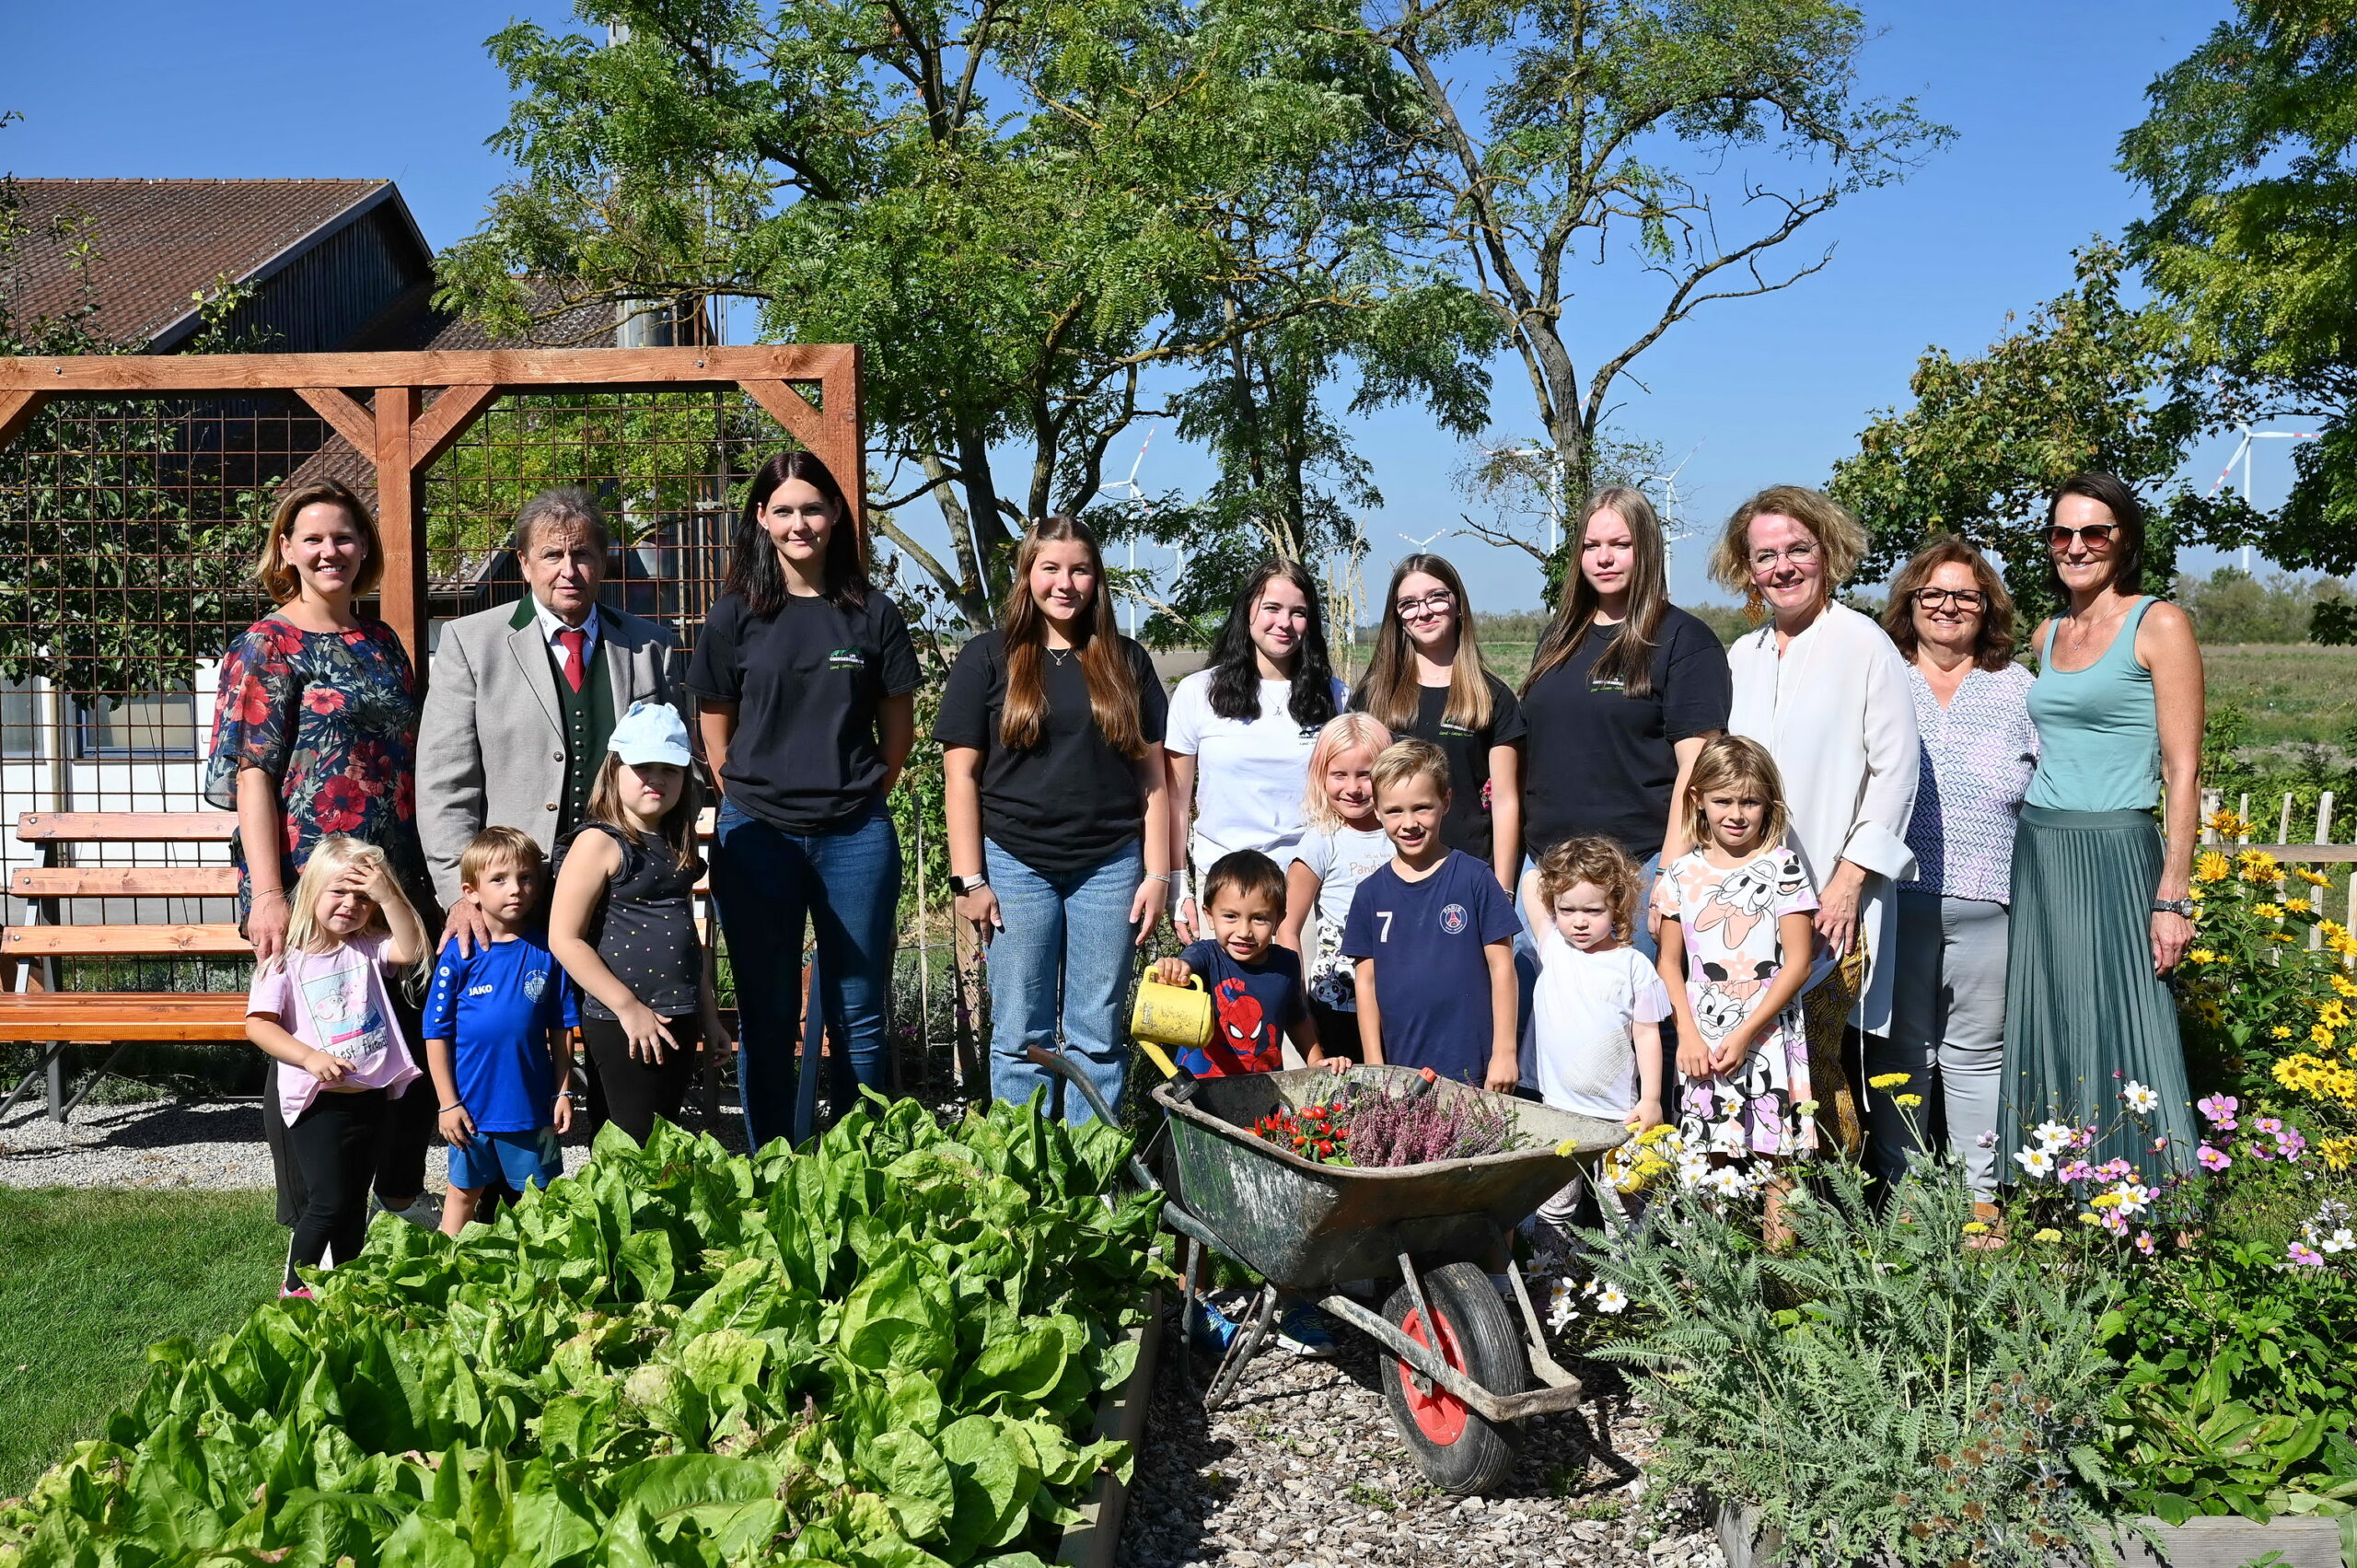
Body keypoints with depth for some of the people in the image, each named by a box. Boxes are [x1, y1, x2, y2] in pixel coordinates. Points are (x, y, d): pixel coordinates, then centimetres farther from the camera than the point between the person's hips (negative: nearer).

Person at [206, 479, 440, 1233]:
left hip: (396, 883, 6)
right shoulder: (265, 647, -4)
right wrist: (267, 896, -17)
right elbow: (252, 774, -10)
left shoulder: (381, 643, 13)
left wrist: (430, 875, 16)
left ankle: (402, 1192, 30)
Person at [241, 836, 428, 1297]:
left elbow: (410, 949, -10)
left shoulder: (368, 949, 7)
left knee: (355, 1203, 14)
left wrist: (388, 895, -15)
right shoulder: (287, 960, -4)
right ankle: (295, 1285, 13)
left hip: (371, 1097, 4)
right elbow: (257, 1024, -10)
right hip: (319, 1101, -4)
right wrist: (310, 1057, -21)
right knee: (328, 1201, -6)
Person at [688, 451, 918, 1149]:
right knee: (767, 1020, 8)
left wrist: (860, 798, 7)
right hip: (757, 837, 0)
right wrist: (752, 803, 7)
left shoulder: (872, 614, 3)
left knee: (859, 1018, 6)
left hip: (856, 837, 0)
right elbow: (715, 730, 8)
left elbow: (898, 727, 9)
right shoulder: (735, 616, 2)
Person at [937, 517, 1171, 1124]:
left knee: (1098, 1036, 6)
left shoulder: (1126, 662, 10)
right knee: (1021, 1035, 4)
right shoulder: (988, 658, 3)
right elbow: (961, 774, 0)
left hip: (1109, 867, 2)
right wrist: (968, 879, -6)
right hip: (1016, 865, -1)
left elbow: (1152, 776, 9)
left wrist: (1157, 874, 2)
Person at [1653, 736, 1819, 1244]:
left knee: (1776, 1159, -1)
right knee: (1708, 1161, 6)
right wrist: (1688, 1034, -4)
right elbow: (1669, 963, 9)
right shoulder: (1682, 874, 7)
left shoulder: (1782, 867, -2)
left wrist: (1745, 1034, -11)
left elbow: (1798, 962, -6)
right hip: (1702, 1041, 3)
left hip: (1769, 1036, -2)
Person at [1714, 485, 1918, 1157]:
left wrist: (1850, 880, -11)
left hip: (1830, 902, -5)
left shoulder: (1863, 644, -2)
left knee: (1818, 1064, -7)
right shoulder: (1742, 656, 15)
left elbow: (1895, 769, -5)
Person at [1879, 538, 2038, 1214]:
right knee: (1899, 1046, 4)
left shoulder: (2018, 689, 11)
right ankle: (1898, 1193, 14)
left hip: (1988, 902, 0)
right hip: (1896, 896, 0)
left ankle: (1982, 1198, 14)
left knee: (1976, 1050, 5)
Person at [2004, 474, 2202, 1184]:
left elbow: (2182, 770, -9)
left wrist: (2173, 895, -14)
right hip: (2037, 857, 6)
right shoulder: (2048, 634, 14)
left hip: (2117, 857, -6)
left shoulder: (2159, 625, -5)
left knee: (2117, 1039, -4)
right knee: (2045, 1039, 8)